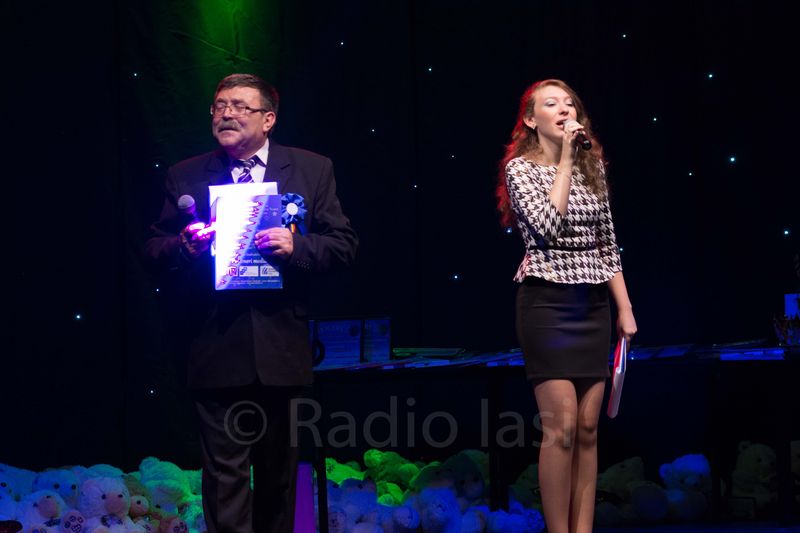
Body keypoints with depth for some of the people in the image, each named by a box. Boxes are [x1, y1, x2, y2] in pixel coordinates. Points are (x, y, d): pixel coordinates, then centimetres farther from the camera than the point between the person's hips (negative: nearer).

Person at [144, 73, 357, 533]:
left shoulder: (313, 170, 4)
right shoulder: (185, 177, 6)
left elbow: (344, 244, 1)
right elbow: (154, 250, 9)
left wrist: (296, 247, -17)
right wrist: (184, 246, -13)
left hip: (283, 352, 1)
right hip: (217, 352, -1)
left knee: (280, 473, 14)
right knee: (225, 476, -5)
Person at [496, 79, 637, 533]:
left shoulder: (593, 165, 11)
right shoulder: (520, 168, -3)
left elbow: (607, 244, 14)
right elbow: (547, 227, -19)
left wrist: (625, 308, 10)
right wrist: (565, 160, -13)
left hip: (593, 305, 5)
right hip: (547, 303, -5)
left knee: (588, 428, 4)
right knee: (562, 427, -9)